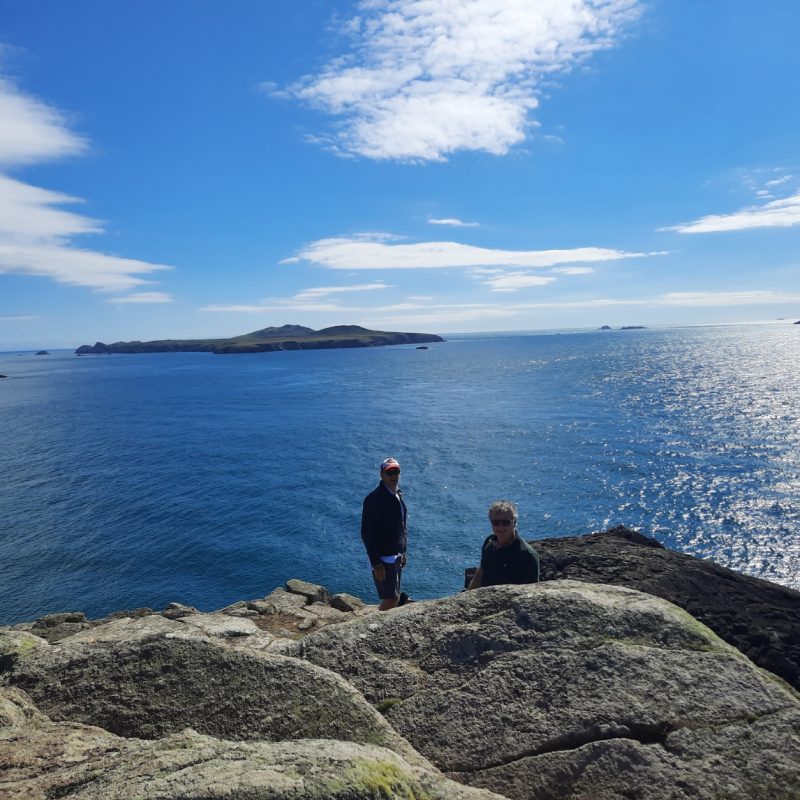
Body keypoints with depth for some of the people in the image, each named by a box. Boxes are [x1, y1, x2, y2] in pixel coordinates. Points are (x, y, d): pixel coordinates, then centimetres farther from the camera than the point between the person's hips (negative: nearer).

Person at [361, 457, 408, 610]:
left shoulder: (398, 494, 8)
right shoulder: (373, 499, -18)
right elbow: (367, 534, -19)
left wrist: (402, 553, 15)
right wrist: (375, 563, -22)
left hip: (396, 557, 8)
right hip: (383, 559, -8)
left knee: (394, 598, 15)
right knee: (391, 599, -6)